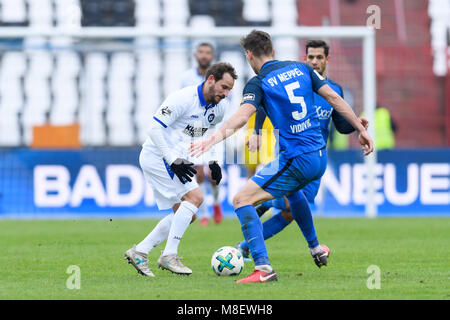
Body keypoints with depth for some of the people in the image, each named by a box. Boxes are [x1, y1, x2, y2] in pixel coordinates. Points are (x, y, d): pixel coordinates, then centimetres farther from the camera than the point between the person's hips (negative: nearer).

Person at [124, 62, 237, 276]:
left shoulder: (218, 108, 4)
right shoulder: (183, 98, -21)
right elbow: (154, 128, -23)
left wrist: (212, 162, 10)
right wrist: (174, 161, -26)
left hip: (175, 159, 9)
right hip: (157, 155, -9)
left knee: (186, 215, 8)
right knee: (194, 197, -19)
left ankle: (139, 252, 13)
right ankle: (169, 256, -16)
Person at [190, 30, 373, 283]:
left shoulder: (258, 84, -8)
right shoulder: (301, 68, 10)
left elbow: (243, 116, -26)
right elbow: (333, 98, 9)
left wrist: (213, 139, -36)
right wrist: (361, 129, 15)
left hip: (296, 162, -8)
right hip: (320, 156, 8)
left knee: (242, 199, -6)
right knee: (292, 190, 39)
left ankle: (263, 267, -20)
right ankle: (315, 248, 50)